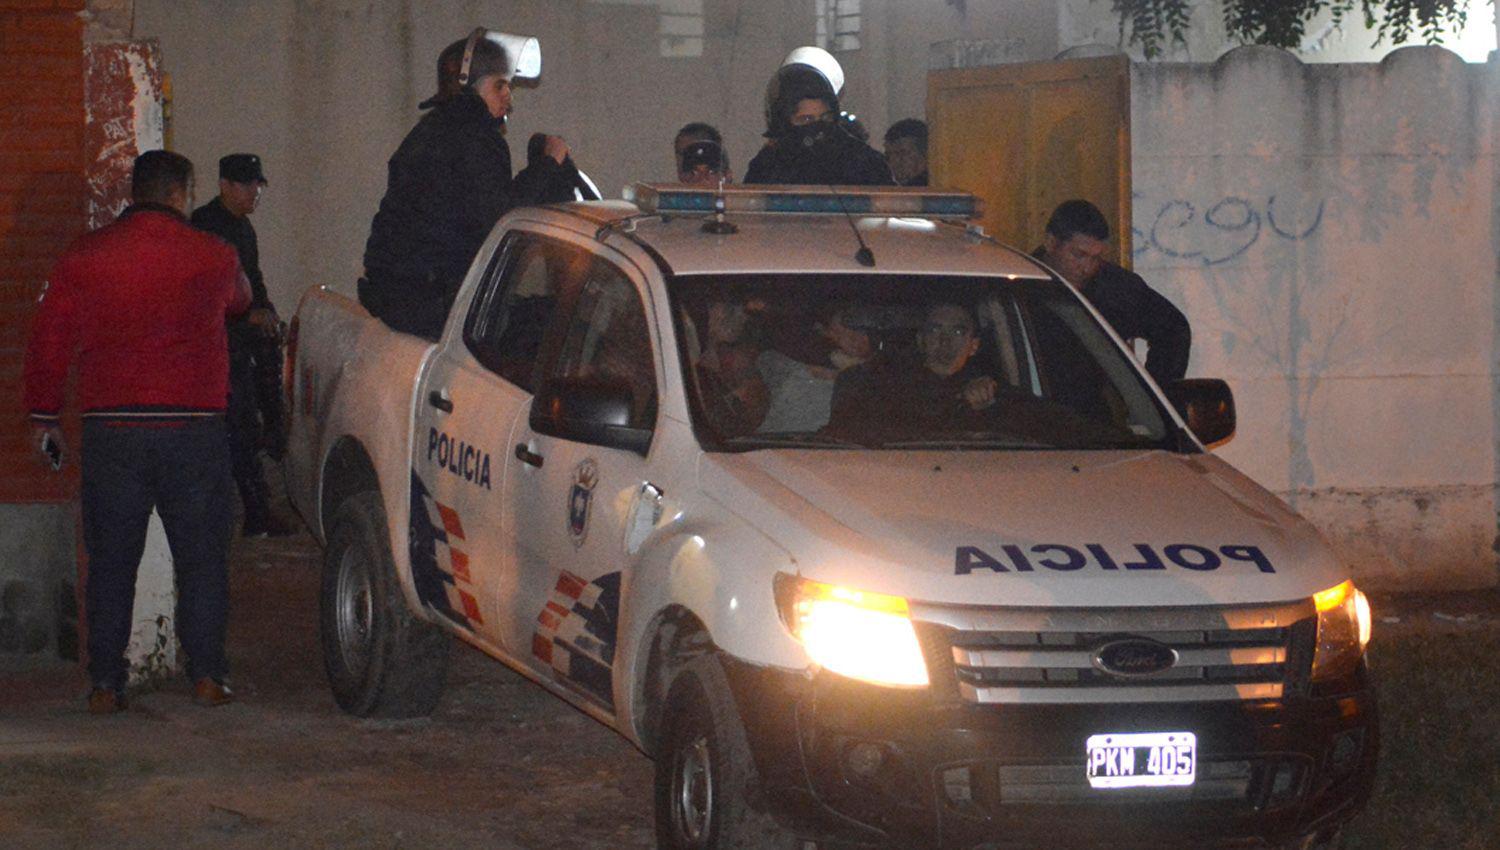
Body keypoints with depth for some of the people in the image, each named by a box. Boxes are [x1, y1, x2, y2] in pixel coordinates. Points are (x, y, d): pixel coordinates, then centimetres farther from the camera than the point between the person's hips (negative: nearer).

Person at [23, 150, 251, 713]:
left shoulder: (85, 258, 2)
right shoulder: (212, 256, 0)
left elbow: (47, 342, 3)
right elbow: (239, 301, 23)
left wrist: (44, 416, 13)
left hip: (111, 432, 1)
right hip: (194, 429, -1)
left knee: (110, 562, 7)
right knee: (202, 559, 8)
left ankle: (106, 683, 6)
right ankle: (207, 675, 6)